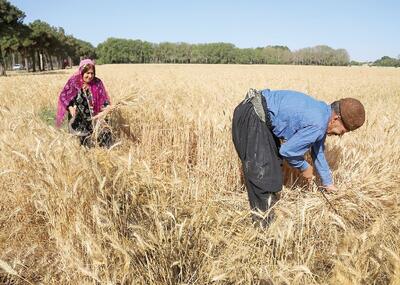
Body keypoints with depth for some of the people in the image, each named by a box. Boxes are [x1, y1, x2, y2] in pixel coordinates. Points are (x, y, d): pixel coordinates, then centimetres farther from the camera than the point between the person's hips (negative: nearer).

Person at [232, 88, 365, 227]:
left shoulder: (322, 111, 10)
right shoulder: (317, 125, -21)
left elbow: (318, 152, 21)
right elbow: (287, 150, -14)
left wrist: (328, 183, 30)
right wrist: (305, 167, 5)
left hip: (260, 118, 10)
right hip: (251, 117, -10)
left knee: (273, 166, 19)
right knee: (262, 173, -7)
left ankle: (271, 208, 36)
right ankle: (265, 223, 8)